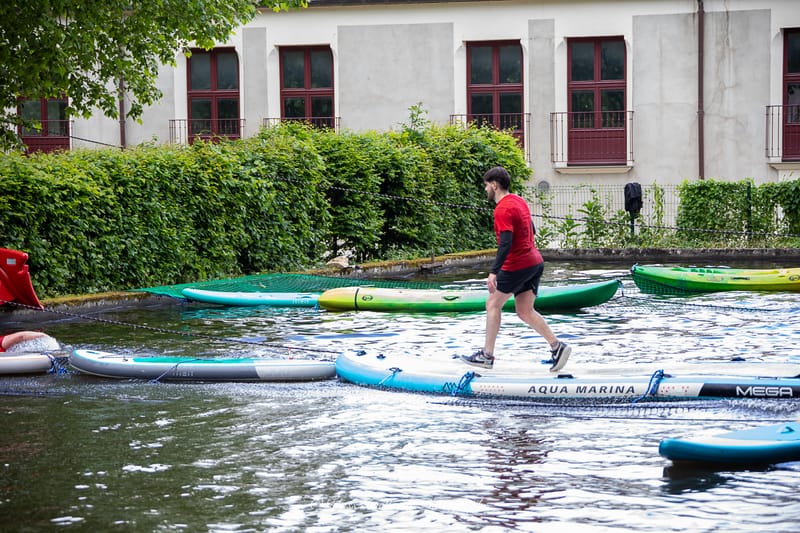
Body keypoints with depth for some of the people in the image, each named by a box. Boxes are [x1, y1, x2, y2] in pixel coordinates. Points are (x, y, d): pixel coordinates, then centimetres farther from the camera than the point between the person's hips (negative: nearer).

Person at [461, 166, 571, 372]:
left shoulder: (502, 209, -16)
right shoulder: (519, 201, 13)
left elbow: (506, 243, -25)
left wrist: (493, 272, -28)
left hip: (517, 266, -9)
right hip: (535, 262, 9)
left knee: (493, 304, 5)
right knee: (525, 311, 9)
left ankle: (487, 355, 8)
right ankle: (557, 346, -3)